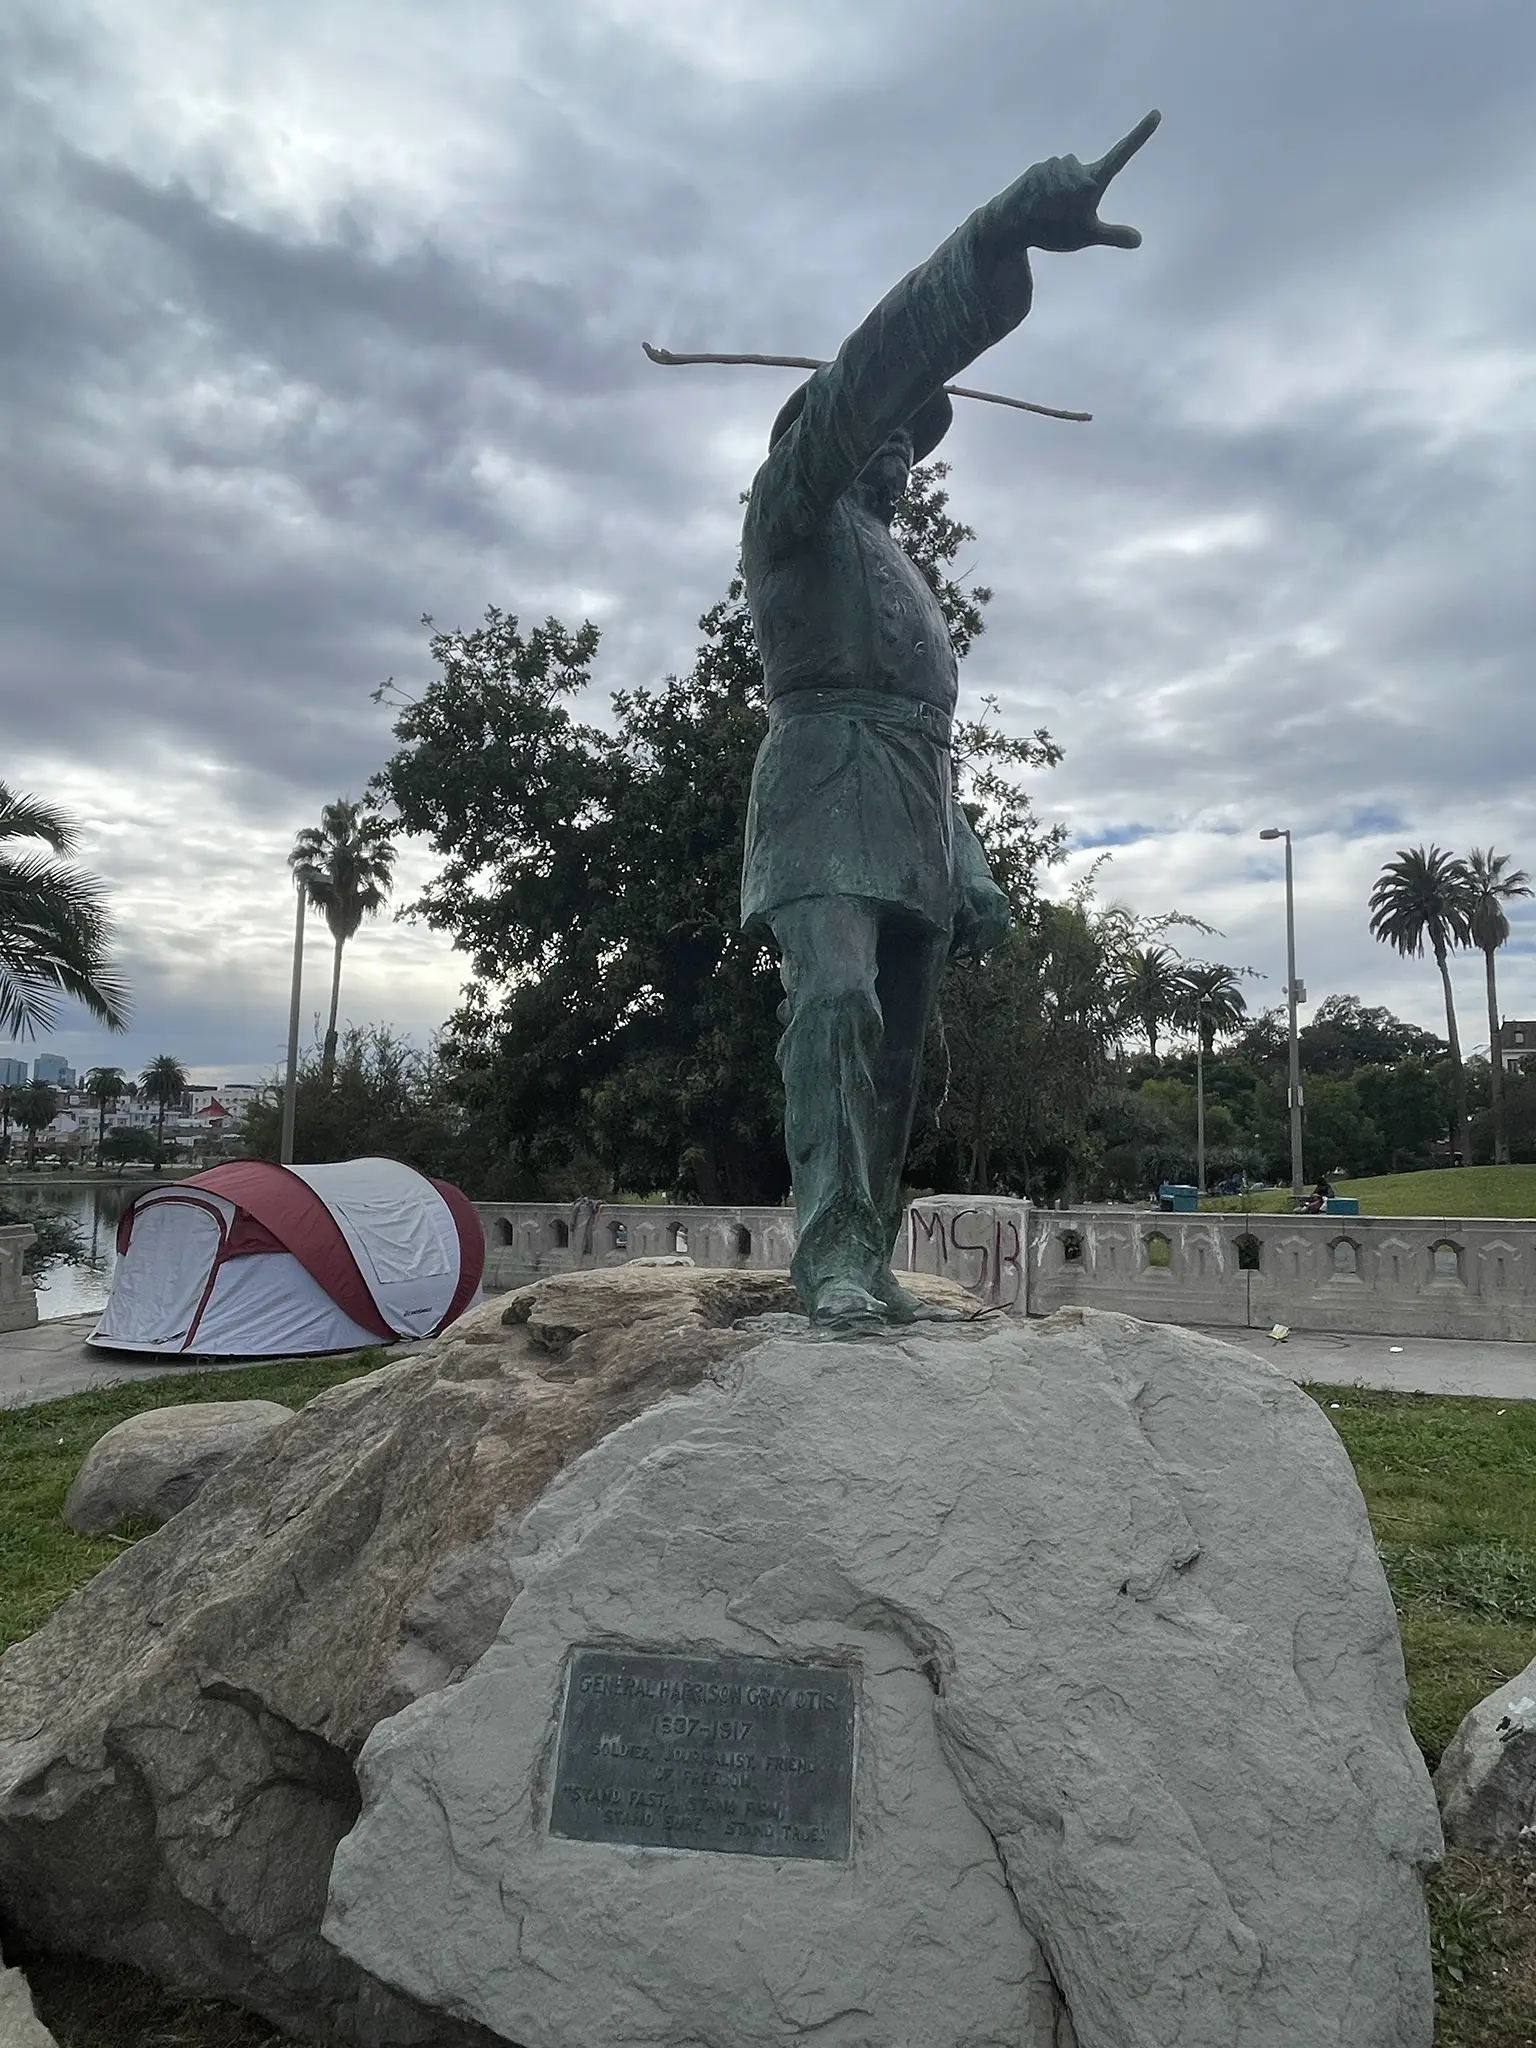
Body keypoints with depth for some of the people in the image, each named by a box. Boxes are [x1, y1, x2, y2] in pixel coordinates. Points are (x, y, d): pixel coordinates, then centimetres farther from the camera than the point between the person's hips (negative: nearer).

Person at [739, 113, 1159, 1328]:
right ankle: (834, 1247, -31)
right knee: (837, 1001, -28)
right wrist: (998, 239, -22)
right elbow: (860, 378, -9)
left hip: (913, 835, 8)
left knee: (896, 1057, -1)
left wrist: (972, 877, 14)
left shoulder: (907, 583, 32)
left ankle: (863, 1260, 1)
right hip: (826, 809, -7)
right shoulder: (792, 516, 10)